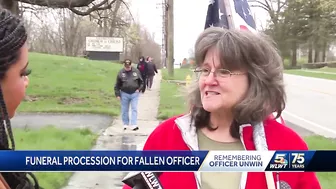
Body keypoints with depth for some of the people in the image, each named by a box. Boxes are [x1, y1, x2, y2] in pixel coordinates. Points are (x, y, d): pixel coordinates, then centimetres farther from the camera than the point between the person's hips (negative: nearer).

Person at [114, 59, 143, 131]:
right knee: (124, 110, 8)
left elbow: (141, 82, 10)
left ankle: (133, 125, -4)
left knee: (134, 109, -4)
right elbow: (117, 85, 1)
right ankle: (126, 124, 23)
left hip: (134, 93, 0)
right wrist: (117, 94, -3)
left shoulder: (136, 71, -1)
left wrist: (139, 89, -3)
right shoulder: (121, 73, -4)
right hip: (124, 94, 0)